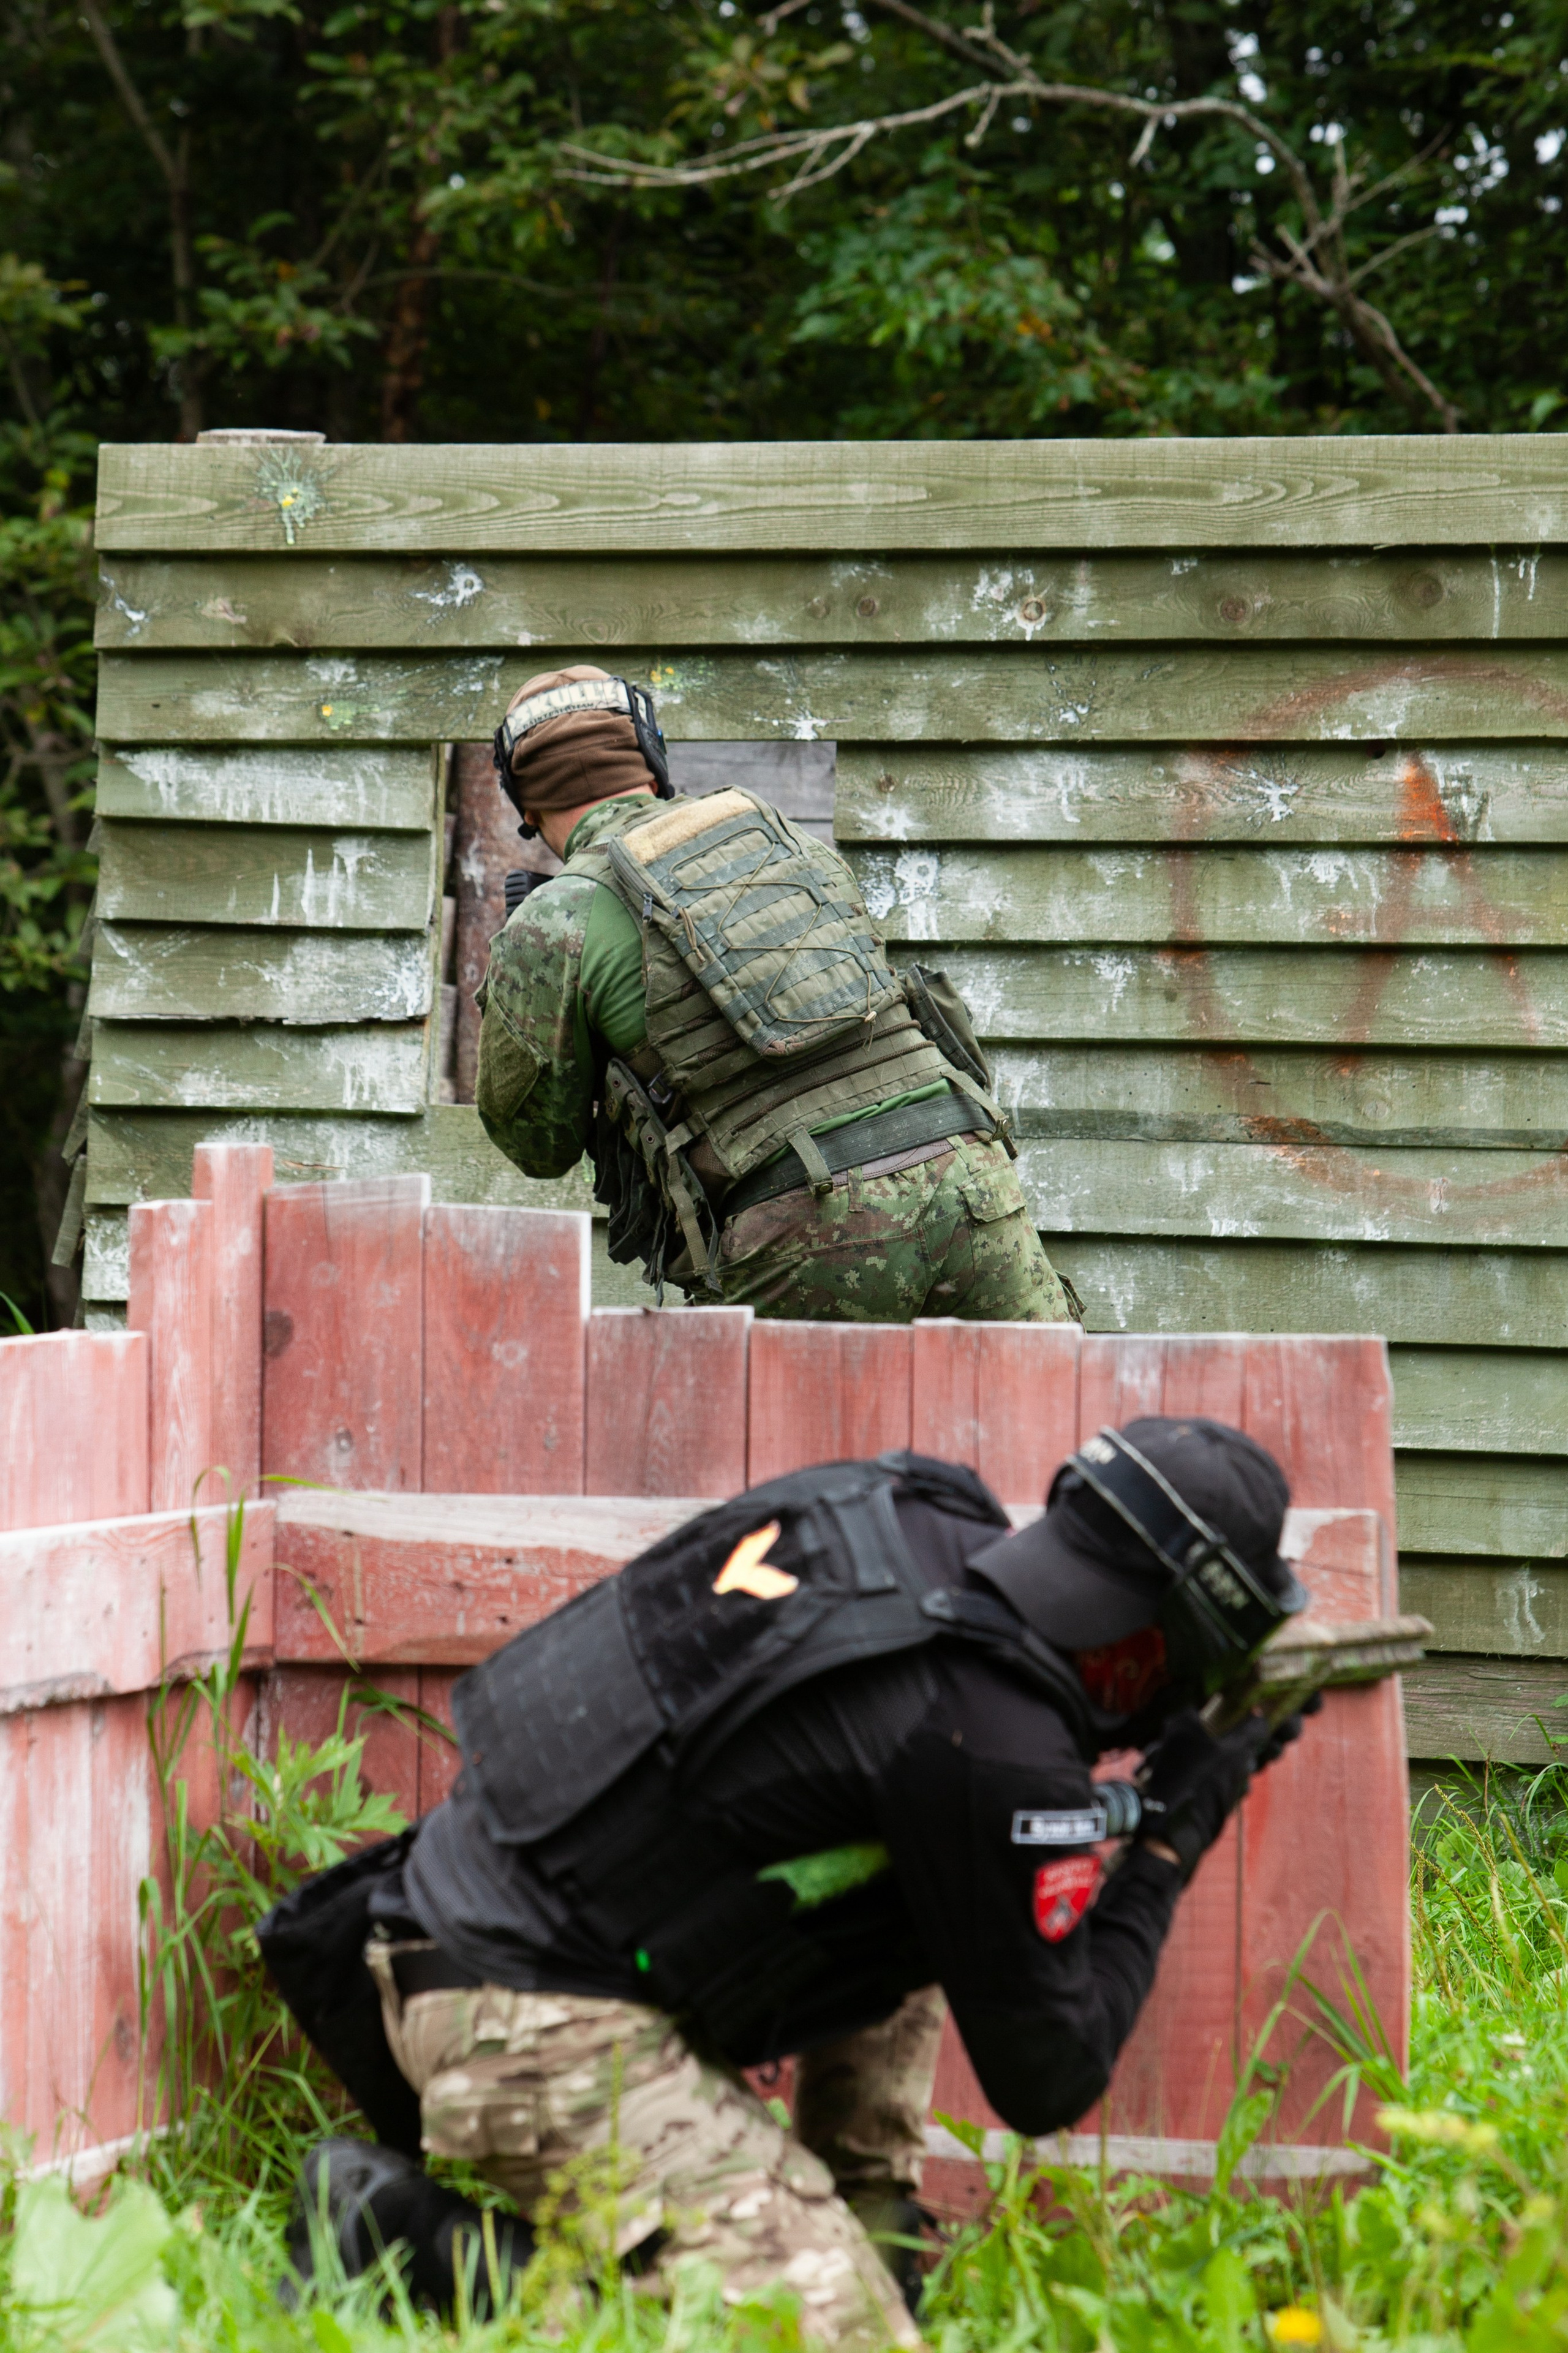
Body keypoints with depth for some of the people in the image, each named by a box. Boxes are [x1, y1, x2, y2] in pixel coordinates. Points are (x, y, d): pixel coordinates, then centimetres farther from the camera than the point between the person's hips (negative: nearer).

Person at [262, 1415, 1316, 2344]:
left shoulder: (910, 1509, 3)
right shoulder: (996, 1744, -20)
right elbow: (1048, 2081, -9)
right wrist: (1167, 1845, 2)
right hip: (542, 2039, -10)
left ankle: (866, 2226, 22)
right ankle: (415, 2243, -9)